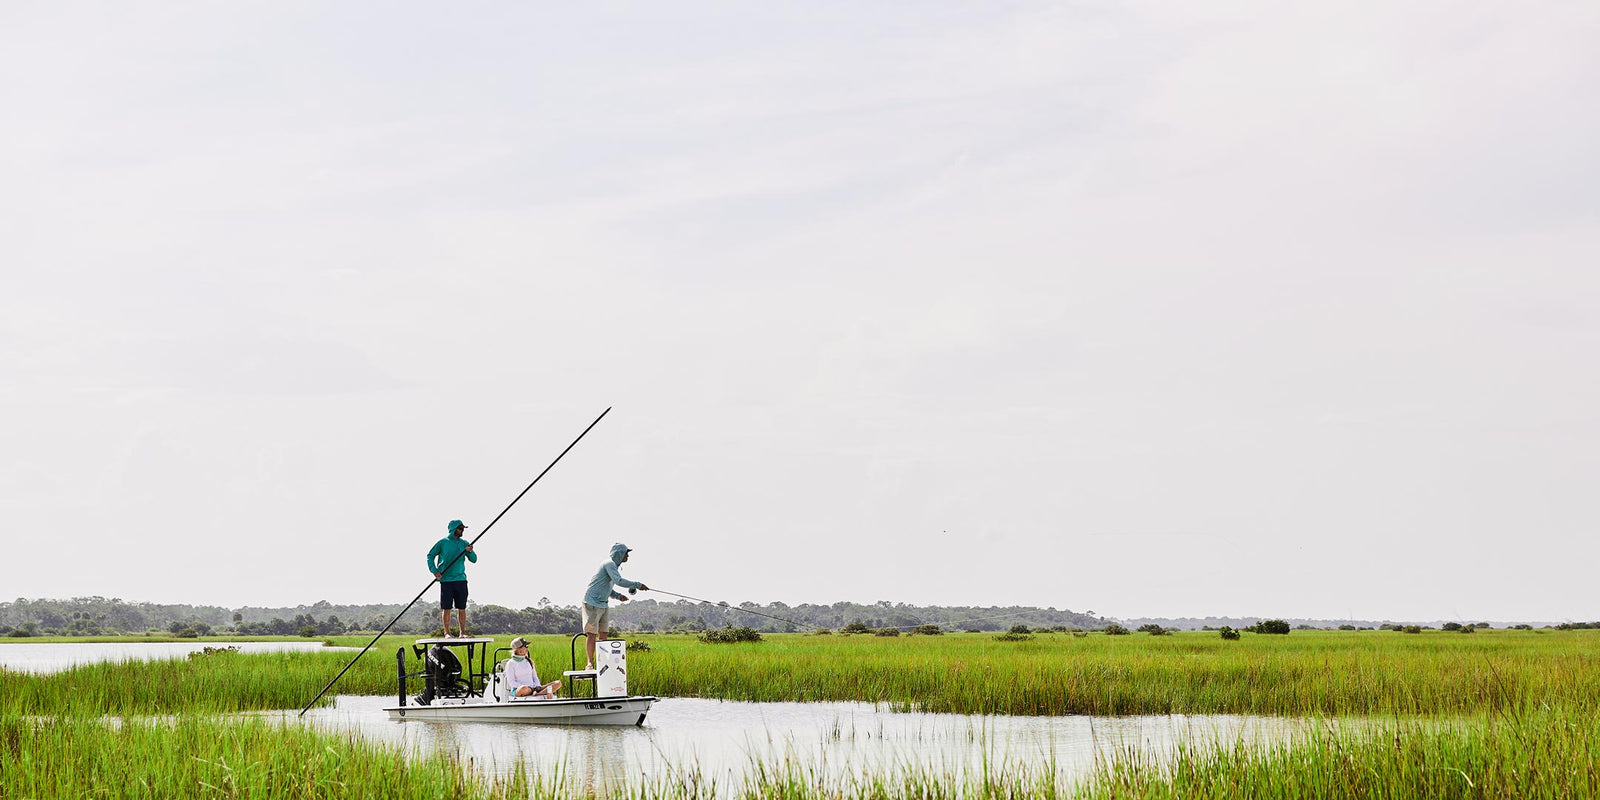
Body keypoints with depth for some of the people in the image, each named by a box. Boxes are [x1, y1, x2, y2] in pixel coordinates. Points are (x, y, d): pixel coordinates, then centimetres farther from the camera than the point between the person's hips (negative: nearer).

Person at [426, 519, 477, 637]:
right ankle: (447, 633, 3)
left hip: (461, 579, 3)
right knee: (446, 608, -2)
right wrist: (434, 570, -5)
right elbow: (430, 556, 7)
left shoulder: (464, 544, 10)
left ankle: (463, 632, 6)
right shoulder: (443, 543, 2)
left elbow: (474, 560, 7)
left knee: (462, 608, 2)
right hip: (446, 580, -3)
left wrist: (470, 552, -14)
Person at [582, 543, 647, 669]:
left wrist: (618, 595, 8)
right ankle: (590, 663, -7)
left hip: (604, 605, 10)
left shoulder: (614, 566, 16)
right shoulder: (609, 564, -15)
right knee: (592, 633, -9)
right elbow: (619, 581, -28)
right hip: (592, 603, -10)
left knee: (603, 633, 7)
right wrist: (638, 585, -22)